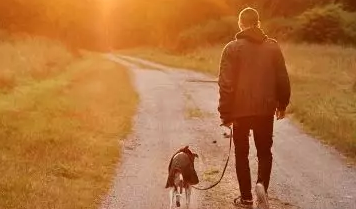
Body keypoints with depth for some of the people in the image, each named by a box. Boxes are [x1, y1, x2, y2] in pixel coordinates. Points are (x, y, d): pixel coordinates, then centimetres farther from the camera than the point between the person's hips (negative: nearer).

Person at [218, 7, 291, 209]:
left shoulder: (232, 48, -7)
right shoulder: (273, 46, 2)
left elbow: (226, 84, -10)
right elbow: (283, 79, 4)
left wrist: (225, 113, -5)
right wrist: (282, 104, 18)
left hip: (241, 110, -2)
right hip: (266, 109, 2)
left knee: (242, 154, 12)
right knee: (265, 152, 16)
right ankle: (262, 184, -8)